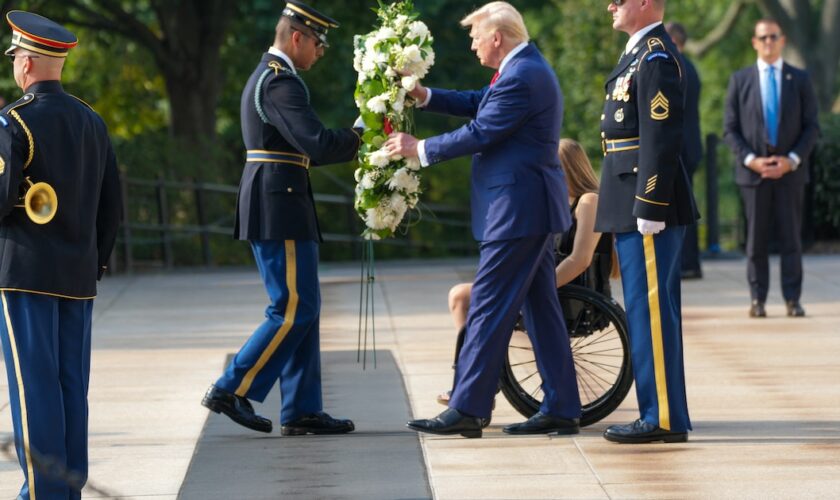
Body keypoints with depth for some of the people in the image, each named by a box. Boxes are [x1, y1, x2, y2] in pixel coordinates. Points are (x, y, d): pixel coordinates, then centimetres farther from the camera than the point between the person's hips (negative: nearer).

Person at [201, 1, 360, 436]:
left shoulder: (266, 76, 20)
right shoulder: (281, 82, -14)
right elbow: (316, 144, -24)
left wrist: (352, 141, 12)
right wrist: (361, 136, -9)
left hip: (274, 209, 11)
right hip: (280, 209, -11)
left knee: (300, 309, 10)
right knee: (294, 310, -7)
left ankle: (301, 411, 11)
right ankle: (232, 390, -3)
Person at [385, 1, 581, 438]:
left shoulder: (520, 78, -18)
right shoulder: (528, 68, 15)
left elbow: (478, 134, -18)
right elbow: (481, 105, 23)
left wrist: (420, 149, -8)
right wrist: (424, 96, 13)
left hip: (518, 209, -11)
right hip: (533, 208, 11)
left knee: (489, 307, -9)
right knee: (540, 307, 12)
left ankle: (467, 410, -9)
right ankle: (561, 409, 14)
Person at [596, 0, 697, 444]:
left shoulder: (656, 58, -14)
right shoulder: (640, 54, 17)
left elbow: (662, 137, -20)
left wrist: (649, 208, -22)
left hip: (648, 207, -10)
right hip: (635, 207, 10)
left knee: (650, 307, -8)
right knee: (650, 308, 12)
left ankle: (664, 418, -5)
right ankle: (663, 413, 17)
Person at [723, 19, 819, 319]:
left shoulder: (800, 80, 7)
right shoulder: (740, 80, 7)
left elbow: (812, 127, 5)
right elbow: (730, 129, 4)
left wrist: (792, 160, -9)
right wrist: (750, 159, -10)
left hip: (790, 170, 0)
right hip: (753, 171, 0)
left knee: (791, 236, 0)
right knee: (756, 238, 1)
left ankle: (792, 299, 3)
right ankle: (757, 299, 5)